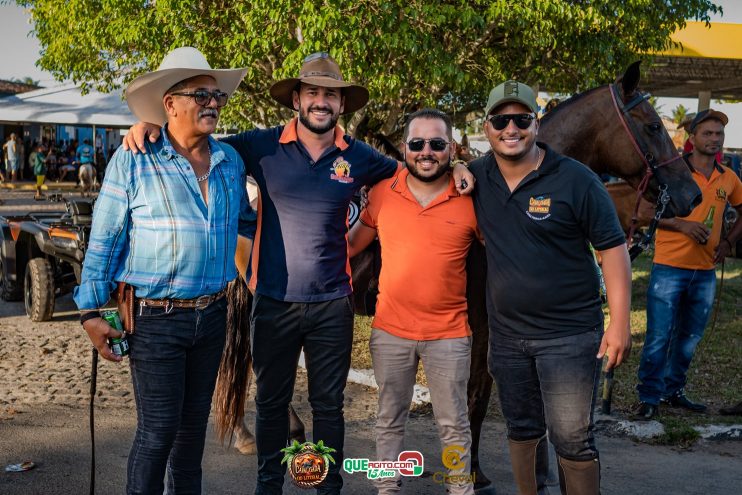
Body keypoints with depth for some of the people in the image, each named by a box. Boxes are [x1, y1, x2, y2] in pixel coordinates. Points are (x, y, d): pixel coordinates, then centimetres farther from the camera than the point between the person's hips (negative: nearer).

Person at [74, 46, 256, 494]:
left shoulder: (231, 160, 6)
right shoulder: (133, 160, -8)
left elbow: (246, 221, 23)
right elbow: (104, 239, -6)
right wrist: (92, 311, -7)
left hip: (212, 315, 5)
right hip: (156, 318, -5)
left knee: (195, 423, 15)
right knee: (159, 428, -2)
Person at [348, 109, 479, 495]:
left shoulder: (470, 200, -8)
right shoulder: (382, 193, -2)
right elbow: (354, 241, 10)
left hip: (448, 333, -2)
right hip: (390, 331, 2)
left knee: (453, 425, 10)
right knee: (389, 421, 15)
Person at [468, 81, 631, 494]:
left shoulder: (576, 180, -12)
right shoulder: (476, 177, 0)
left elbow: (613, 248, -11)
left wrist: (620, 323, -16)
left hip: (569, 335, -5)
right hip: (506, 335, 5)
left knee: (573, 440, -1)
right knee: (522, 430, 19)